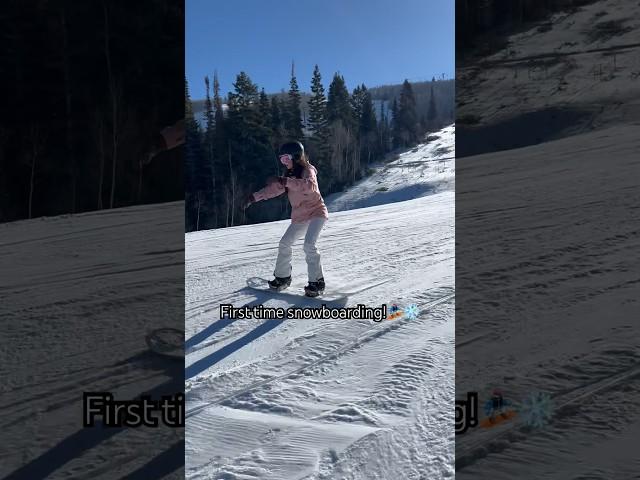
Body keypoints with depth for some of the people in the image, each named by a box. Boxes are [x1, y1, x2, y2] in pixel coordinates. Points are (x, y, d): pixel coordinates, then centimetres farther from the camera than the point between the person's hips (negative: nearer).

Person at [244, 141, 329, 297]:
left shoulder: (308, 170, -13)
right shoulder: (290, 174, 11)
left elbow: (310, 186, -35)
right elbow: (273, 188, 16)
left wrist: (284, 181, -41)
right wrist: (254, 197, 10)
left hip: (316, 212, -9)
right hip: (300, 217, 9)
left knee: (309, 245, -25)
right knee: (284, 244, 8)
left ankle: (317, 282, -16)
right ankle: (282, 277, 24)